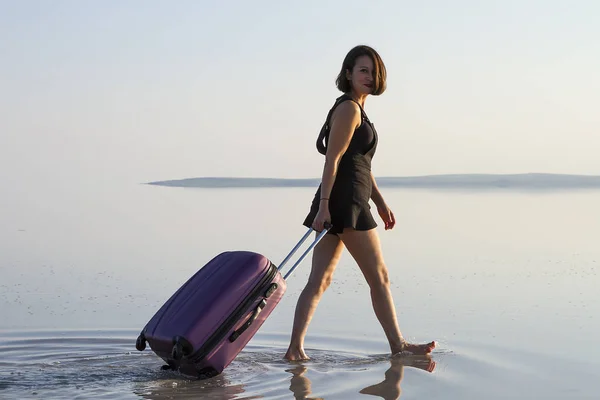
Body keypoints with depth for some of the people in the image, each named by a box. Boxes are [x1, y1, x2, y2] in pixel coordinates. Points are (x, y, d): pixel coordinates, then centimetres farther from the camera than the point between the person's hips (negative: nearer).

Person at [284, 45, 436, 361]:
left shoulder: (357, 110, 21)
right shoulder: (348, 109, -10)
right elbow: (332, 159, -17)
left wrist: (380, 203, 24)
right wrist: (324, 204, -22)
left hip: (336, 206, 10)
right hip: (344, 203, -10)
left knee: (320, 280, 4)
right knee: (379, 277, 2)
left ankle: (295, 348, 0)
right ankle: (398, 345, 12)